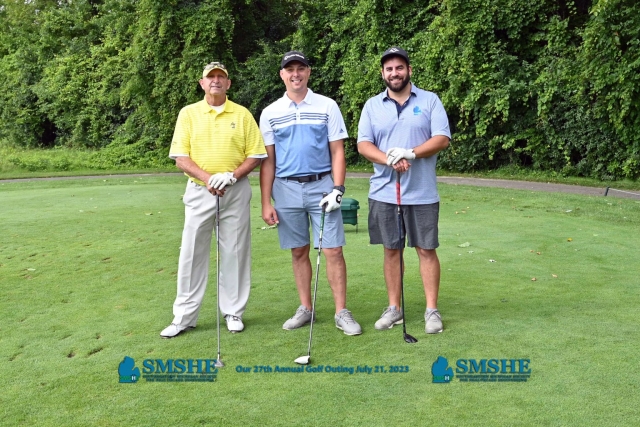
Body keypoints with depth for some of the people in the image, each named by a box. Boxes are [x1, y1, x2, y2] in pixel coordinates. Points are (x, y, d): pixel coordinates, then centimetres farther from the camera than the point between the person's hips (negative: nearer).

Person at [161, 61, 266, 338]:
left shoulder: (242, 114, 4)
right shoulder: (188, 113, 4)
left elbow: (256, 155, 2)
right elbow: (180, 157, -2)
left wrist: (232, 176, -14)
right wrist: (208, 178, -17)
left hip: (236, 191, 0)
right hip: (199, 191, 0)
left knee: (235, 253, 5)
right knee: (192, 254, 3)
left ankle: (233, 312, 18)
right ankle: (184, 316, 13)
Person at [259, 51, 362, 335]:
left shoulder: (327, 106, 3)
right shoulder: (270, 113, 6)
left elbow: (337, 151, 1)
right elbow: (267, 160, 5)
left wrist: (337, 189, -10)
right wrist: (266, 203, 0)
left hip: (322, 186, -1)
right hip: (287, 189, 2)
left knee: (333, 251, -3)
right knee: (298, 252, 9)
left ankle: (342, 313, 6)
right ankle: (305, 309, 21)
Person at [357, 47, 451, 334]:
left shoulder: (430, 100, 3)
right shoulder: (372, 105, 8)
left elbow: (442, 139, -6)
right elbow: (363, 145, 0)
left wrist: (410, 154, -21)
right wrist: (389, 159, -18)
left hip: (422, 194, -2)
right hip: (384, 193, 2)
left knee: (426, 250, 2)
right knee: (391, 250, 9)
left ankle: (432, 310, 12)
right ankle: (394, 308, 19)